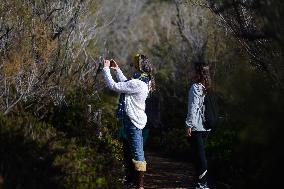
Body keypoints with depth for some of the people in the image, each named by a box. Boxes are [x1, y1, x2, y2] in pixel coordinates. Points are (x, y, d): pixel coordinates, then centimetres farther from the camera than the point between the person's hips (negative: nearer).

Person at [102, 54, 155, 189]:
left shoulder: (137, 84, -23)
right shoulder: (142, 82, 9)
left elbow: (114, 86, -20)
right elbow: (125, 84, 30)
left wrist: (106, 69, -9)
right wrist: (117, 70, 28)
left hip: (133, 123, -11)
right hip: (129, 123, 11)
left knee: (137, 155, -6)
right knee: (128, 155, 19)